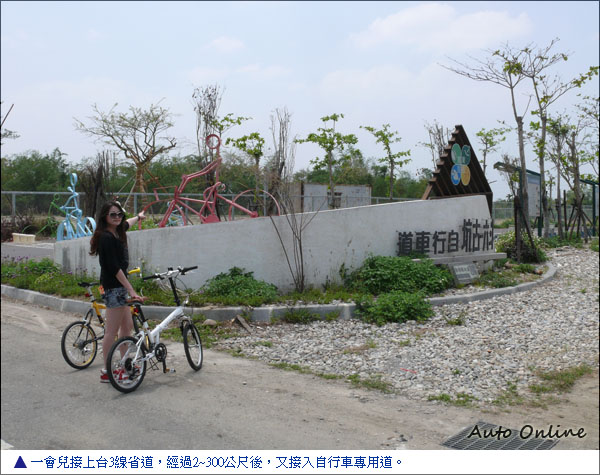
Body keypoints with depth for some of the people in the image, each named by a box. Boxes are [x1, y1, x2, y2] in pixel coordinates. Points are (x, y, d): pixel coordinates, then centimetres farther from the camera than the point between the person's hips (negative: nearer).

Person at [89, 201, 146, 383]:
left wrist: (138, 217, 57)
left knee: (127, 326, 15)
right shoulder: (106, 237, -18)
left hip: (119, 287, 10)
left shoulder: (117, 233, 10)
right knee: (112, 331, -5)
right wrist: (131, 291, -26)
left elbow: (125, 224, 37)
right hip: (113, 287, -10)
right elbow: (115, 268, -23)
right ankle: (107, 372, 3)